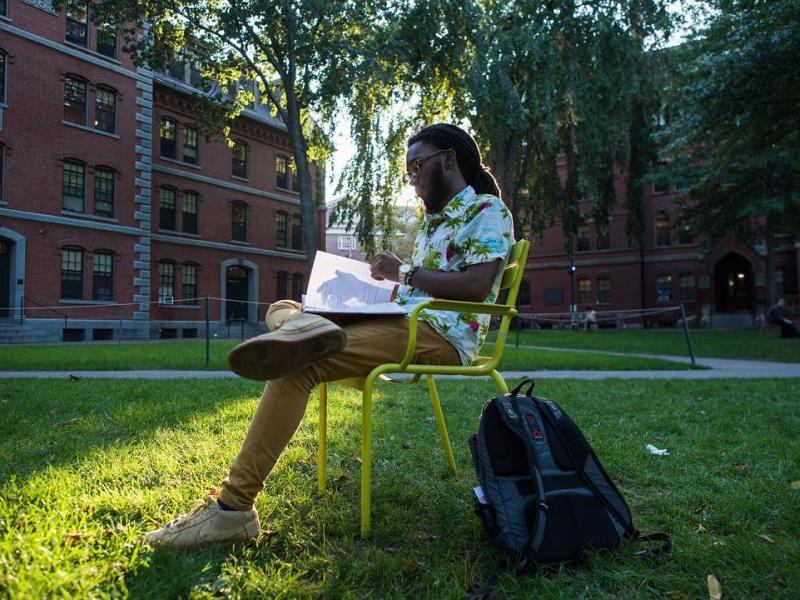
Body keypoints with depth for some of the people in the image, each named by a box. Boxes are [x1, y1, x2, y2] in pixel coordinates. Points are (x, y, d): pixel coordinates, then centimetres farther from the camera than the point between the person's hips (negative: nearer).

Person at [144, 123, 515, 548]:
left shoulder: (488, 210, 0)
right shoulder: (434, 221, 28)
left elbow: (477, 286, -16)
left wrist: (405, 274, -11)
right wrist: (387, 283, 4)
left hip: (440, 335, -10)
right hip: (402, 322, 10)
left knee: (298, 366, -27)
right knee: (281, 309, 0)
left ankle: (234, 505, -28)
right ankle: (304, 328, -39)